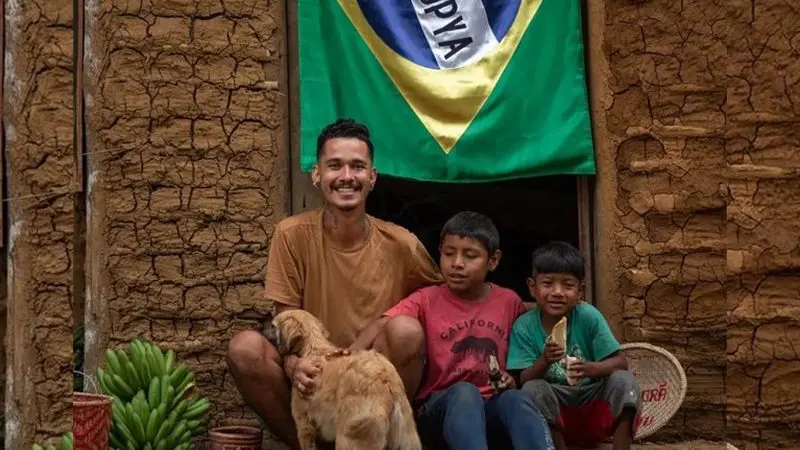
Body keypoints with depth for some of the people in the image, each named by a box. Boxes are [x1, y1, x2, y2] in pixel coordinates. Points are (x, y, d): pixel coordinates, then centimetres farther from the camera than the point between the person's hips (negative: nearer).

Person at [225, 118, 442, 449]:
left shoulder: (399, 244, -7)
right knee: (245, 347, -26)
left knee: (406, 330, -29)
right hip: (313, 385, 1)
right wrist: (295, 365, -28)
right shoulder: (292, 235, -7)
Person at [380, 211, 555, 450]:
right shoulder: (426, 300, -2)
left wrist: (513, 377, -1)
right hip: (439, 409, -2)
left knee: (516, 398, -32)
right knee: (464, 392, -36)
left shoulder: (509, 302, 7)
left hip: (491, 409, 2)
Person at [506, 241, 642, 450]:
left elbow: (621, 362, -15)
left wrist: (590, 368, -36)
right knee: (533, 389, -30)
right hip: (554, 409, 0)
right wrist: (544, 361, -36)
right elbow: (524, 380, -14)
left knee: (624, 380, -25)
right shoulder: (524, 326, -11)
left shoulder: (589, 317, -12)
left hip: (593, 401, 1)